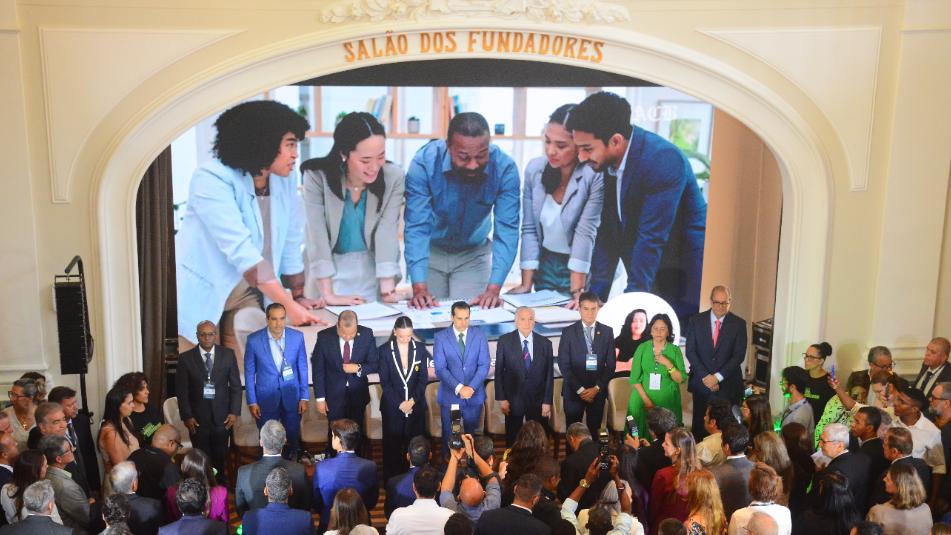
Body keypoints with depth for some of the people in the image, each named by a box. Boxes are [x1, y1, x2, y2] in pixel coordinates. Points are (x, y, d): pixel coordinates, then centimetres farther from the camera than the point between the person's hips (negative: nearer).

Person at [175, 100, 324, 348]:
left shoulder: (286, 180, -3)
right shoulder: (211, 180, -21)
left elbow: (290, 243, 3)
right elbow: (241, 250, -29)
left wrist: (298, 297, 2)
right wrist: (289, 306, -33)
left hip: (247, 296, 5)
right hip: (200, 296, -5)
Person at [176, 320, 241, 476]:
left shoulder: (228, 354, -1)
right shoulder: (186, 358, -4)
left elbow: (236, 385, 2)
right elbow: (182, 390, -1)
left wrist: (234, 412, -3)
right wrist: (187, 416, -6)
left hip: (222, 416, 1)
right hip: (198, 417, -1)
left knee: (221, 457, 9)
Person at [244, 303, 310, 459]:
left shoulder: (297, 337, -9)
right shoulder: (254, 340, -13)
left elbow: (302, 368, 0)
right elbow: (249, 372, -4)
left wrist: (304, 397, 0)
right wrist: (252, 401, -4)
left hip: (291, 396, 1)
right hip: (266, 396, -1)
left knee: (293, 438, 15)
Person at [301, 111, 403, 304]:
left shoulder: (394, 178, -15)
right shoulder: (317, 177, -20)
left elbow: (387, 232, -19)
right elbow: (317, 237, -23)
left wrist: (387, 288, -29)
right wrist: (329, 294, -28)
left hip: (372, 270, 2)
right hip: (330, 270, -1)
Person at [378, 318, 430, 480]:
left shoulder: (420, 349, -1)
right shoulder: (384, 350, -6)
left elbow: (423, 379, -1)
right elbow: (384, 382, -6)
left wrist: (412, 401, -13)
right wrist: (399, 404, -12)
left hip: (416, 405, 1)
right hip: (392, 406, -1)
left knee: (416, 446, 5)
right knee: (392, 445, 6)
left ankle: (415, 480, 18)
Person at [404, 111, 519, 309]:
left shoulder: (505, 168, -24)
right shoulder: (424, 163, -27)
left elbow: (507, 229, -26)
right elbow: (416, 227, -28)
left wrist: (493, 289, -37)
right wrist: (419, 288, -38)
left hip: (474, 253, 1)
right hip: (430, 251, -1)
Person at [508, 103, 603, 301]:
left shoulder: (595, 175, -21)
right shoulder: (534, 169, -7)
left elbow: (586, 232, -24)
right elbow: (529, 229, -5)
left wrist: (577, 291, -27)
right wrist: (526, 284, -10)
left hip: (584, 269, -4)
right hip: (545, 264, 4)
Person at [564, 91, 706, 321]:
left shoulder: (664, 160, -25)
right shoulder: (607, 162, -4)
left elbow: (651, 238, -26)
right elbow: (608, 230, 0)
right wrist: (595, 296, -3)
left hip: (684, 276, -6)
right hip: (650, 277, 6)